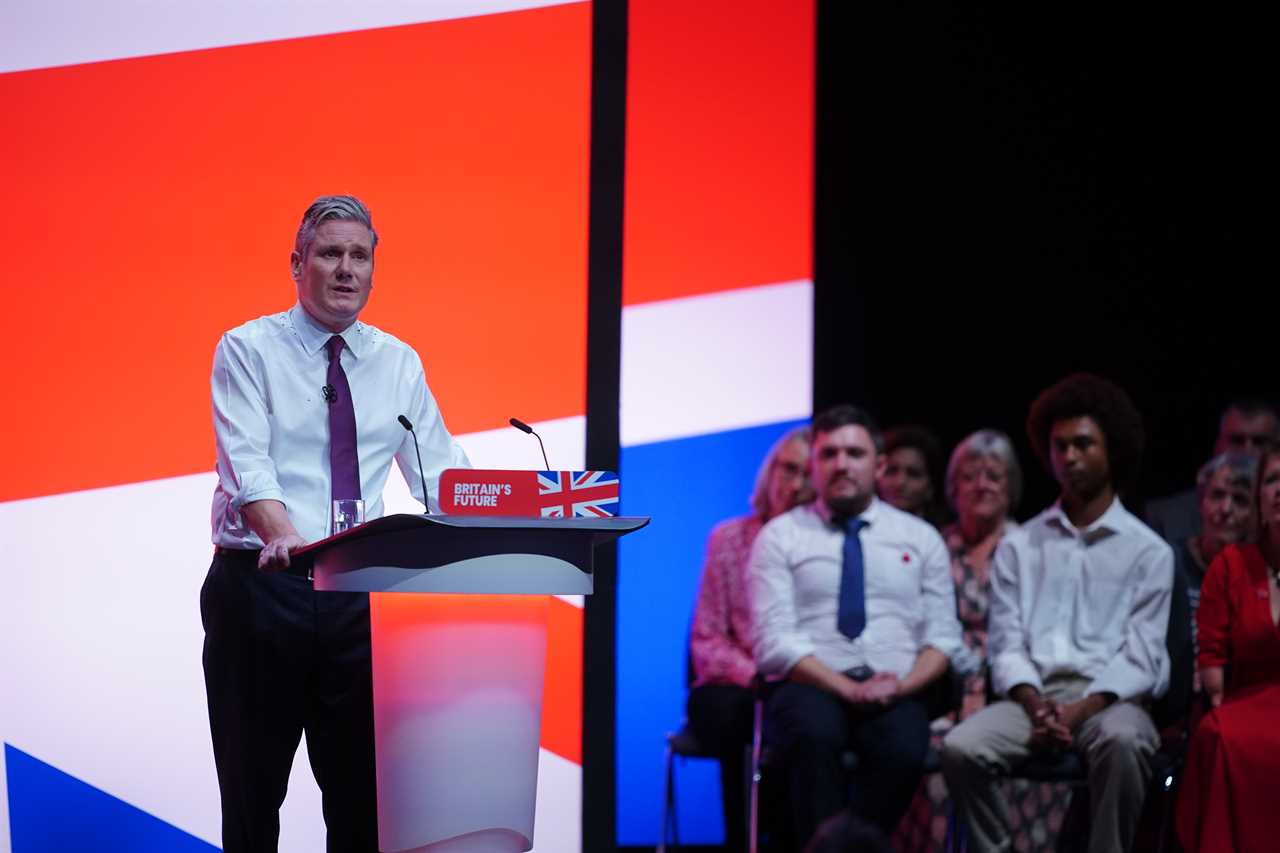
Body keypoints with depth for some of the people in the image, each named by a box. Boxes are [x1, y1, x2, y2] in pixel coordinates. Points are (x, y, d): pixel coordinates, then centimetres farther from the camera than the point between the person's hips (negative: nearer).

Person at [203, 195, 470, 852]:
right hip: (261, 586, -3)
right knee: (254, 791, 2)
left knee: (360, 790, 3)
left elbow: (439, 473, 8)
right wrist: (283, 533, -34)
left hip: (360, 594, 3)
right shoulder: (248, 350, -1)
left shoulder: (399, 364, 12)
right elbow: (246, 459, -15)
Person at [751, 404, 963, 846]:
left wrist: (901, 686, -10)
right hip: (810, 688, -1)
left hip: (894, 693, 1)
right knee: (816, 734, -38)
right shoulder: (780, 537, 9)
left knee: (903, 745, -34)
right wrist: (848, 689, -15)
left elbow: (943, 638, 11)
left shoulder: (921, 539, 16)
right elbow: (774, 643, -2)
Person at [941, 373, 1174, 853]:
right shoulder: (1019, 546, 16)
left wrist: (1079, 711, -15)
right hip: (1032, 695, 2)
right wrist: (1037, 706, -12)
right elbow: (1005, 643, 9)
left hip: (1108, 698, -2)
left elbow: (1141, 658, 1)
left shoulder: (1148, 552, 9)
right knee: (961, 749, -29)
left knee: (1122, 742, -38)